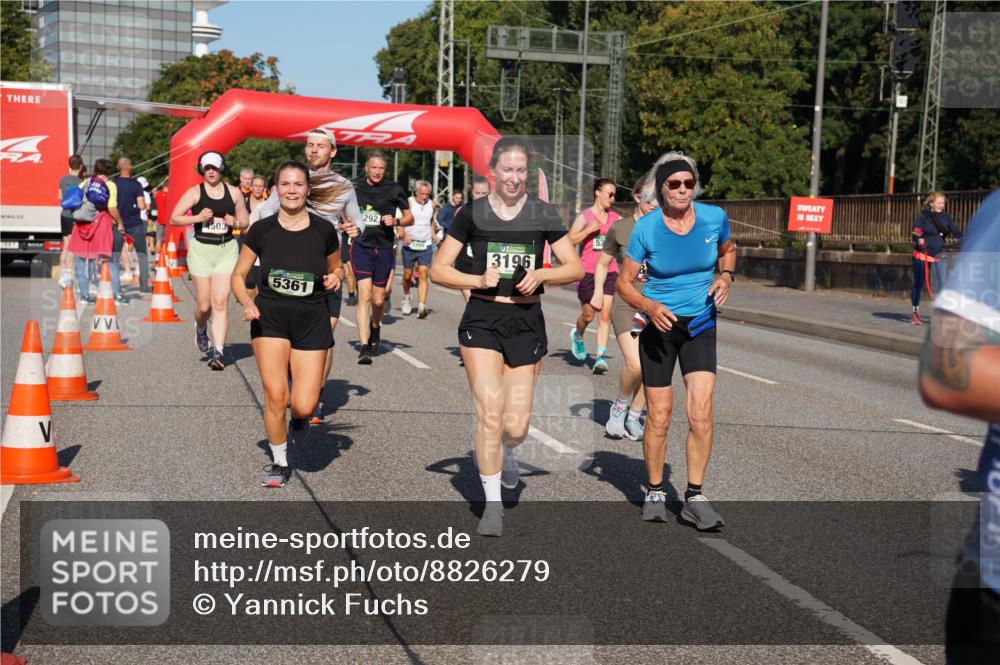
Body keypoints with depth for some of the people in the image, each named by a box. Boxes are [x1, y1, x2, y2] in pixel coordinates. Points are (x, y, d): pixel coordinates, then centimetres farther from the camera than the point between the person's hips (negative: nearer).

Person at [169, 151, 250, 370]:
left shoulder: (233, 192, 8)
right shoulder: (195, 192, 2)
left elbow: (245, 222, 15)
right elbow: (174, 218, -1)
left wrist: (235, 223, -7)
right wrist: (197, 218, -16)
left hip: (227, 249, 1)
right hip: (201, 249, -1)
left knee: (220, 303, -8)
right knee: (204, 305, 2)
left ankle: (218, 352, -9)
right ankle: (200, 329, 37)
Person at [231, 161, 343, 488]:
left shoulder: (324, 230, -3)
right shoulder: (261, 230, -3)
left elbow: (336, 268, 15)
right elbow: (239, 275, 5)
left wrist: (334, 278, -7)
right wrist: (247, 302, -13)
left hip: (312, 319, 0)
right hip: (270, 317, 0)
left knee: (304, 406, -8)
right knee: (275, 397, -7)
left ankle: (300, 417, 32)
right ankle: (280, 464, 16)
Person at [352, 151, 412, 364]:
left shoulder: (394, 190, 2)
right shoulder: (355, 187, 4)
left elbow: (410, 218, 8)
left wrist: (395, 221, -10)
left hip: (384, 248, 1)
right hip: (361, 245, -1)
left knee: (378, 300, 8)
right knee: (364, 295, -14)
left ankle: (375, 327, 43)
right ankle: (364, 347, -15)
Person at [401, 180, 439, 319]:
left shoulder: (432, 205, 7)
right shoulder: (409, 203, -5)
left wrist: (433, 234, 10)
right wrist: (404, 235, -24)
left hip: (426, 246, 1)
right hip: (410, 245, -1)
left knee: (423, 275, -10)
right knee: (407, 275, 9)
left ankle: (422, 306, -19)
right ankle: (406, 298, 38)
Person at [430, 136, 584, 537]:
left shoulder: (542, 213, 3)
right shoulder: (472, 214, 1)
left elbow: (576, 267, 5)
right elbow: (438, 269, 2)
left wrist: (542, 274, -14)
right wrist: (479, 280, -14)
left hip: (527, 322, 1)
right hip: (482, 320, -1)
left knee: (516, 425, -1)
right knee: (490, 413, -11)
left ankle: (506, 454, 37)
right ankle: (493, 504, 4)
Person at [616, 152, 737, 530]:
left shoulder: (714, 217, -6)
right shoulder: (646, 228, -11)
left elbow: (728, 249, 17)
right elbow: (625, 281, -3)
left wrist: (725, 276, -4)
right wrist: (649, 307, -21)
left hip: (701, 326, 1)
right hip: (660, 324, -1)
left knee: (701, 412, -12)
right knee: (658, 417, 2)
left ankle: (694, 498, -1)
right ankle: (655, 494, 21)